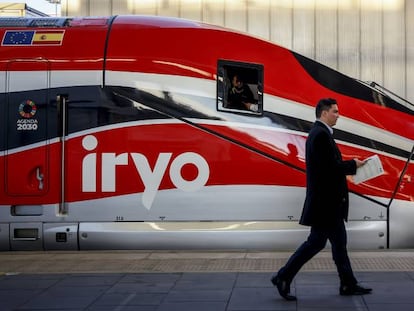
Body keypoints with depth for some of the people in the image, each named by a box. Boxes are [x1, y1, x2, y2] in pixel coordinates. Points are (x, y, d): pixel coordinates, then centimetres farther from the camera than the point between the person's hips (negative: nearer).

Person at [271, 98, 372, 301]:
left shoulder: (319, 133, 15)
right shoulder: (321, 134, -18)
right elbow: (329, 167, -24)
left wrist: (349, 165, 5)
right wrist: (353, 165, -11)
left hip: (329, 201, 11)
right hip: (325, 201, -11)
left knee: (339, 242, 13)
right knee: (316, 241, -4)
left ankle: (348, 285, 19)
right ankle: (283, 278, 4)